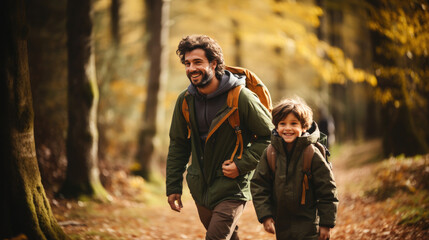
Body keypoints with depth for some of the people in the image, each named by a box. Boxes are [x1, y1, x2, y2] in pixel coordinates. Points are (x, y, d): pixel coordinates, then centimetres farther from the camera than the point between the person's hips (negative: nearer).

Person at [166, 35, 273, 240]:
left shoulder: (240, 97, -15)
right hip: (200, 187, 5)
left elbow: (269, 136, -7)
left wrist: (242, 165, -17)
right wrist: (173, 186, 8)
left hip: (232, 186, -5)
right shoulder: (185, 100, 0)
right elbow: (178, 145, 11)